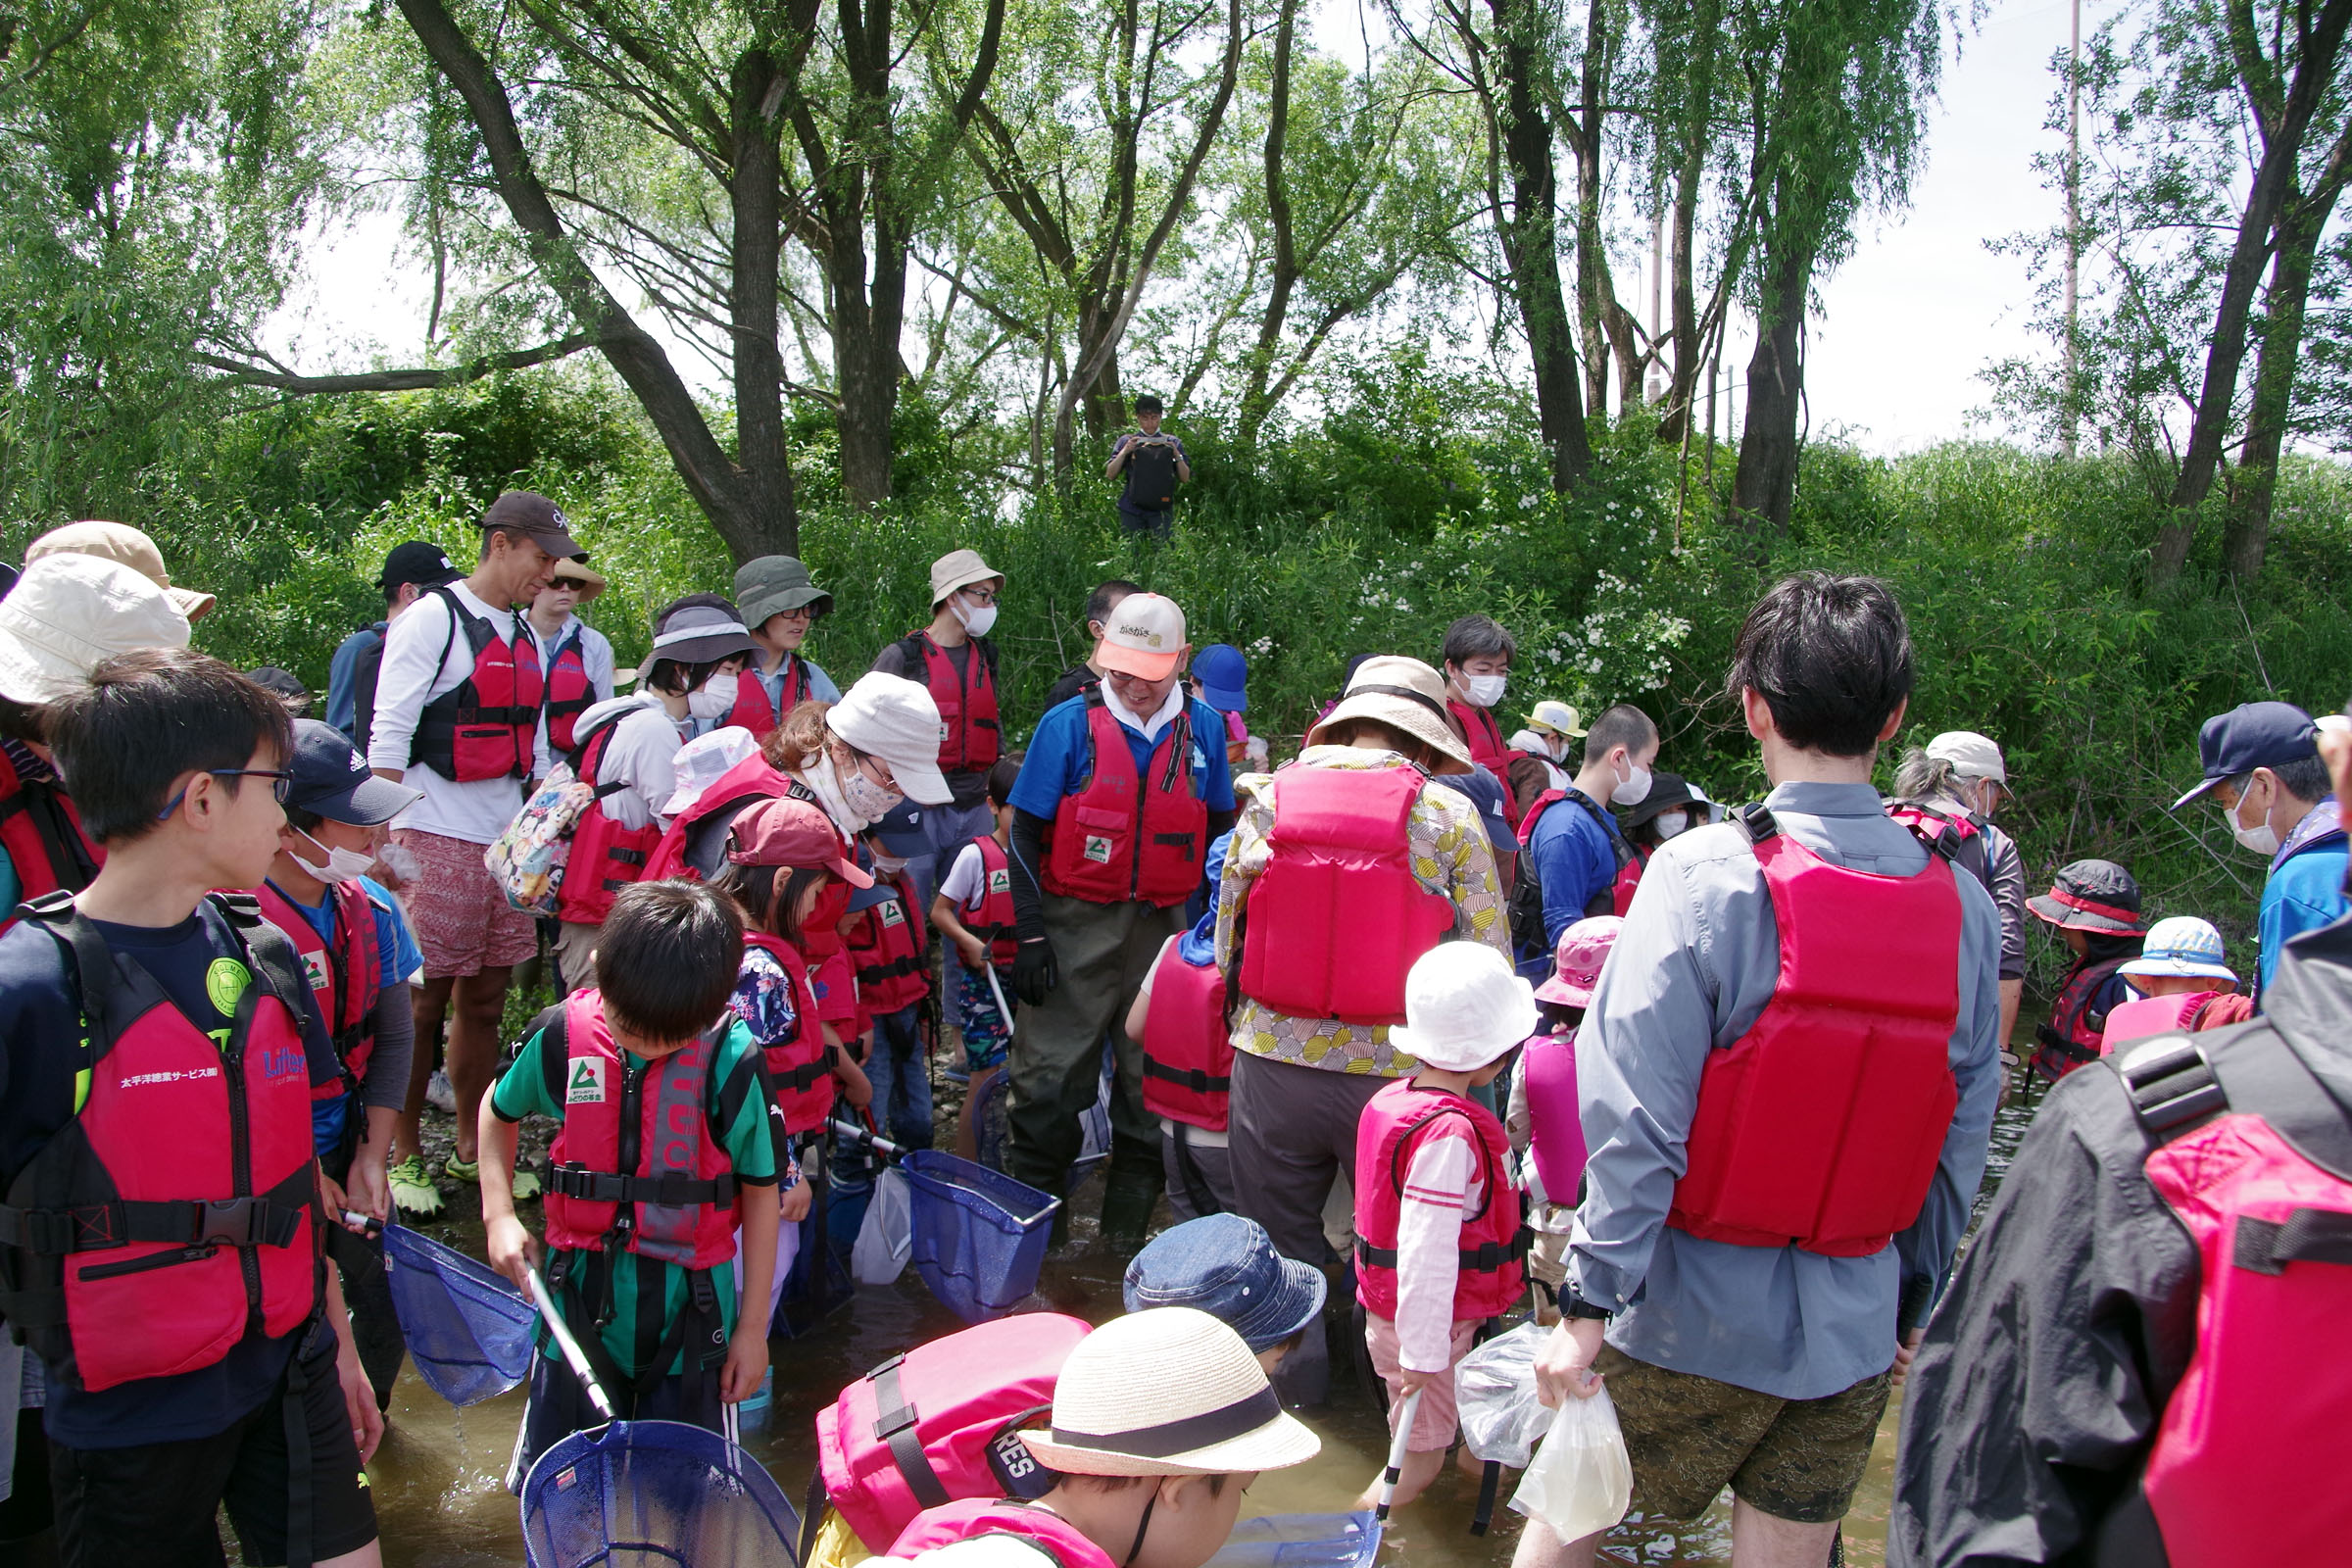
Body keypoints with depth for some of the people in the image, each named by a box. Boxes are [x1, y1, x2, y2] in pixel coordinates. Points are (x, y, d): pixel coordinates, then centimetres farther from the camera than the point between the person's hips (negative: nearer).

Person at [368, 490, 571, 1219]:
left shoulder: (522, 634, 17)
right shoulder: (432, 618, -5)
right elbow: (388, 733, -9)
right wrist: (385, 839, -14)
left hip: (507, 841, 7)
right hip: (436, 841, -7)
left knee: (485, 1001, 11)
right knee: (422, 1002, -2)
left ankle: (472, 1148, 21)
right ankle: (403, 1157, 11)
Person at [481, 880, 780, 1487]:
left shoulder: (731, 1060, -16)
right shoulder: (562, 1035, -10)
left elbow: (760, 1191, -5)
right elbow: (499, 1110, 13)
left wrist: (752, 1327, -1)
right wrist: (498, 1215, -1)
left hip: (689, 1311, -2)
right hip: (582, 1298, 2)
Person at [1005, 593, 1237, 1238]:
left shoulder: (1203, 729, 4)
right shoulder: (1069, 724, -5)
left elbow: (1219, 831, 13)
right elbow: (1026, 835, -2)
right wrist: (1032, 935, -8)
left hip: (1166, 929, 3)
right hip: (1078, 924, -3)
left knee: (1153, 1074, 12)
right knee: (1052, 1069, 0)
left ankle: (1128, 1222, 28)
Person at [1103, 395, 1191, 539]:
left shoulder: (1172, 443, 12)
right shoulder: (1127, 441, 12)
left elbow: (1185, 479, 8)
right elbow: (1110, 475, 5)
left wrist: (1177, 455, -6)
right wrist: (1125, 451, -6)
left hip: (1161, 510, 0)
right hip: (1132, 509, 1)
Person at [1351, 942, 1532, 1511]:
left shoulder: (1391, 1097, 0)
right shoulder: (1450, 1134, -28)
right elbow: (1427, 1249, -29)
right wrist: (1424, 1351, -25)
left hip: (1384, 1300, 8)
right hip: (1428, 1315, -8)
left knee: (1422, 1429, 25)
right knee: (1423, 1447, 9)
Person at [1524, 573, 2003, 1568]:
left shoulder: (1705, 876, -19)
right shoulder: (1964, 907, -5)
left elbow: (1640, 1118, -20)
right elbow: (1960, 1140, 1)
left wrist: (1590, 1300, -12)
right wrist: (1917, 1301, 14)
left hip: (1692, 1316, -4)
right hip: (1853, 1333, 4)